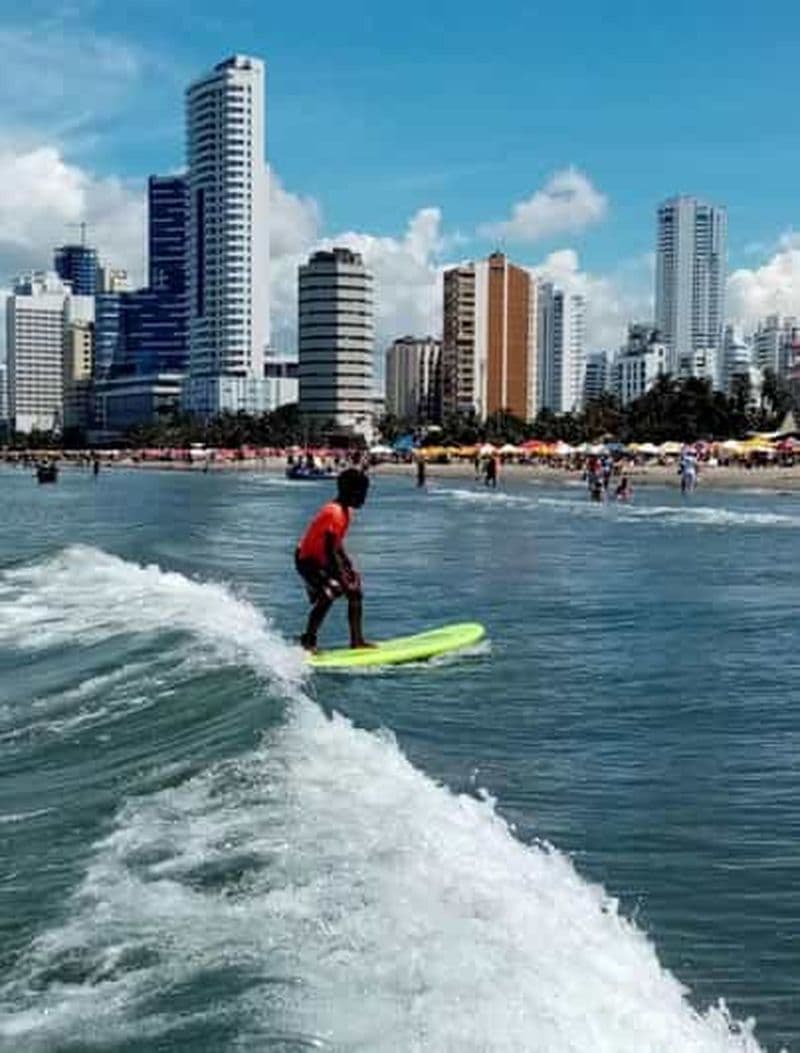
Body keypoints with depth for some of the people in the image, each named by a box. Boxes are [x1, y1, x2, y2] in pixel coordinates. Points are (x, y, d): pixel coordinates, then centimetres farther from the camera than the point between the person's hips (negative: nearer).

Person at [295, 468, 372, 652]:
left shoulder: (344, 511, 4)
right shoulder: (335, 514, -26)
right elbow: (330, 552, -29)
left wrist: (350, 569, 5)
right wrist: (345, 582, -29)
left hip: (322, 559, 10)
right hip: (309, 561, -10)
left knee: (354, 591, 9)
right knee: (329, 592, -28)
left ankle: (357, 640, 15)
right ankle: (308, 642, -19)